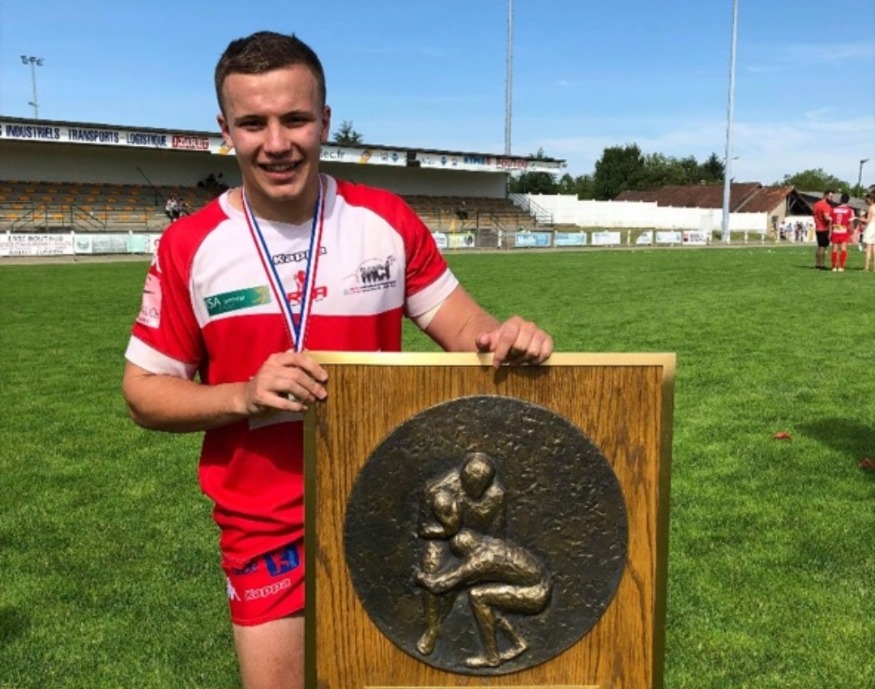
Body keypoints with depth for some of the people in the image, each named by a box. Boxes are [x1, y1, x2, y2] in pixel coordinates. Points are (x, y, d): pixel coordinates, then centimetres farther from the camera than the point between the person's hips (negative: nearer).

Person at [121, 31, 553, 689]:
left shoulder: (388, 221, -7)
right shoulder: (189, 245, -10)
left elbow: (463, 327, -3)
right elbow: (144, 393, -5)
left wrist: (504, 337, -27)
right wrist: (243, 395, -23)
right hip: (266, 524, -1)